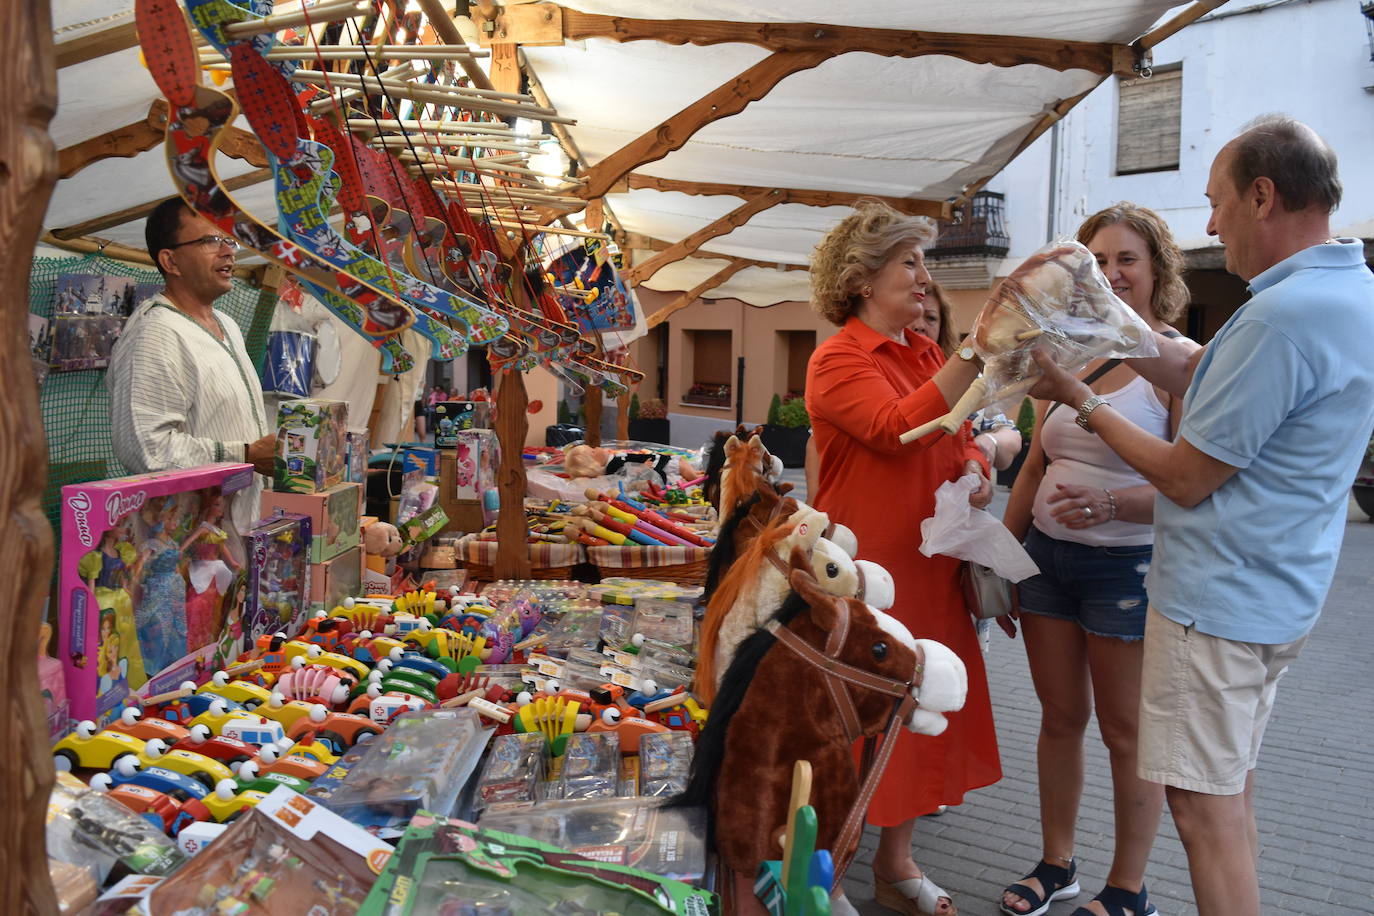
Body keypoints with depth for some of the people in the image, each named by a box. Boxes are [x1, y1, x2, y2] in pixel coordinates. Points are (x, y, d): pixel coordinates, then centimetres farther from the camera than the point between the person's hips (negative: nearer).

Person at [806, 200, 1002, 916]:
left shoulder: (927, 355, 12)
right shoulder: (839, 359, -11)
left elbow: (960, 438, 19)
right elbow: (896, 428, -27)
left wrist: (975, 469, -3)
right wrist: (975, 355, -28)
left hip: (928, 563, 7)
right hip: (863, 565, -7)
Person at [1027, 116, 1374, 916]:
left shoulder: (1282, 317, -25)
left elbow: (1186, 479, -18)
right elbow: (1197, 375, 11)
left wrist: (1084, 400, -7)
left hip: (1219, 601, -10)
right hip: (1277, 595, 10)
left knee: (1205, 804, 1)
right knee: (1231, 792, 21)